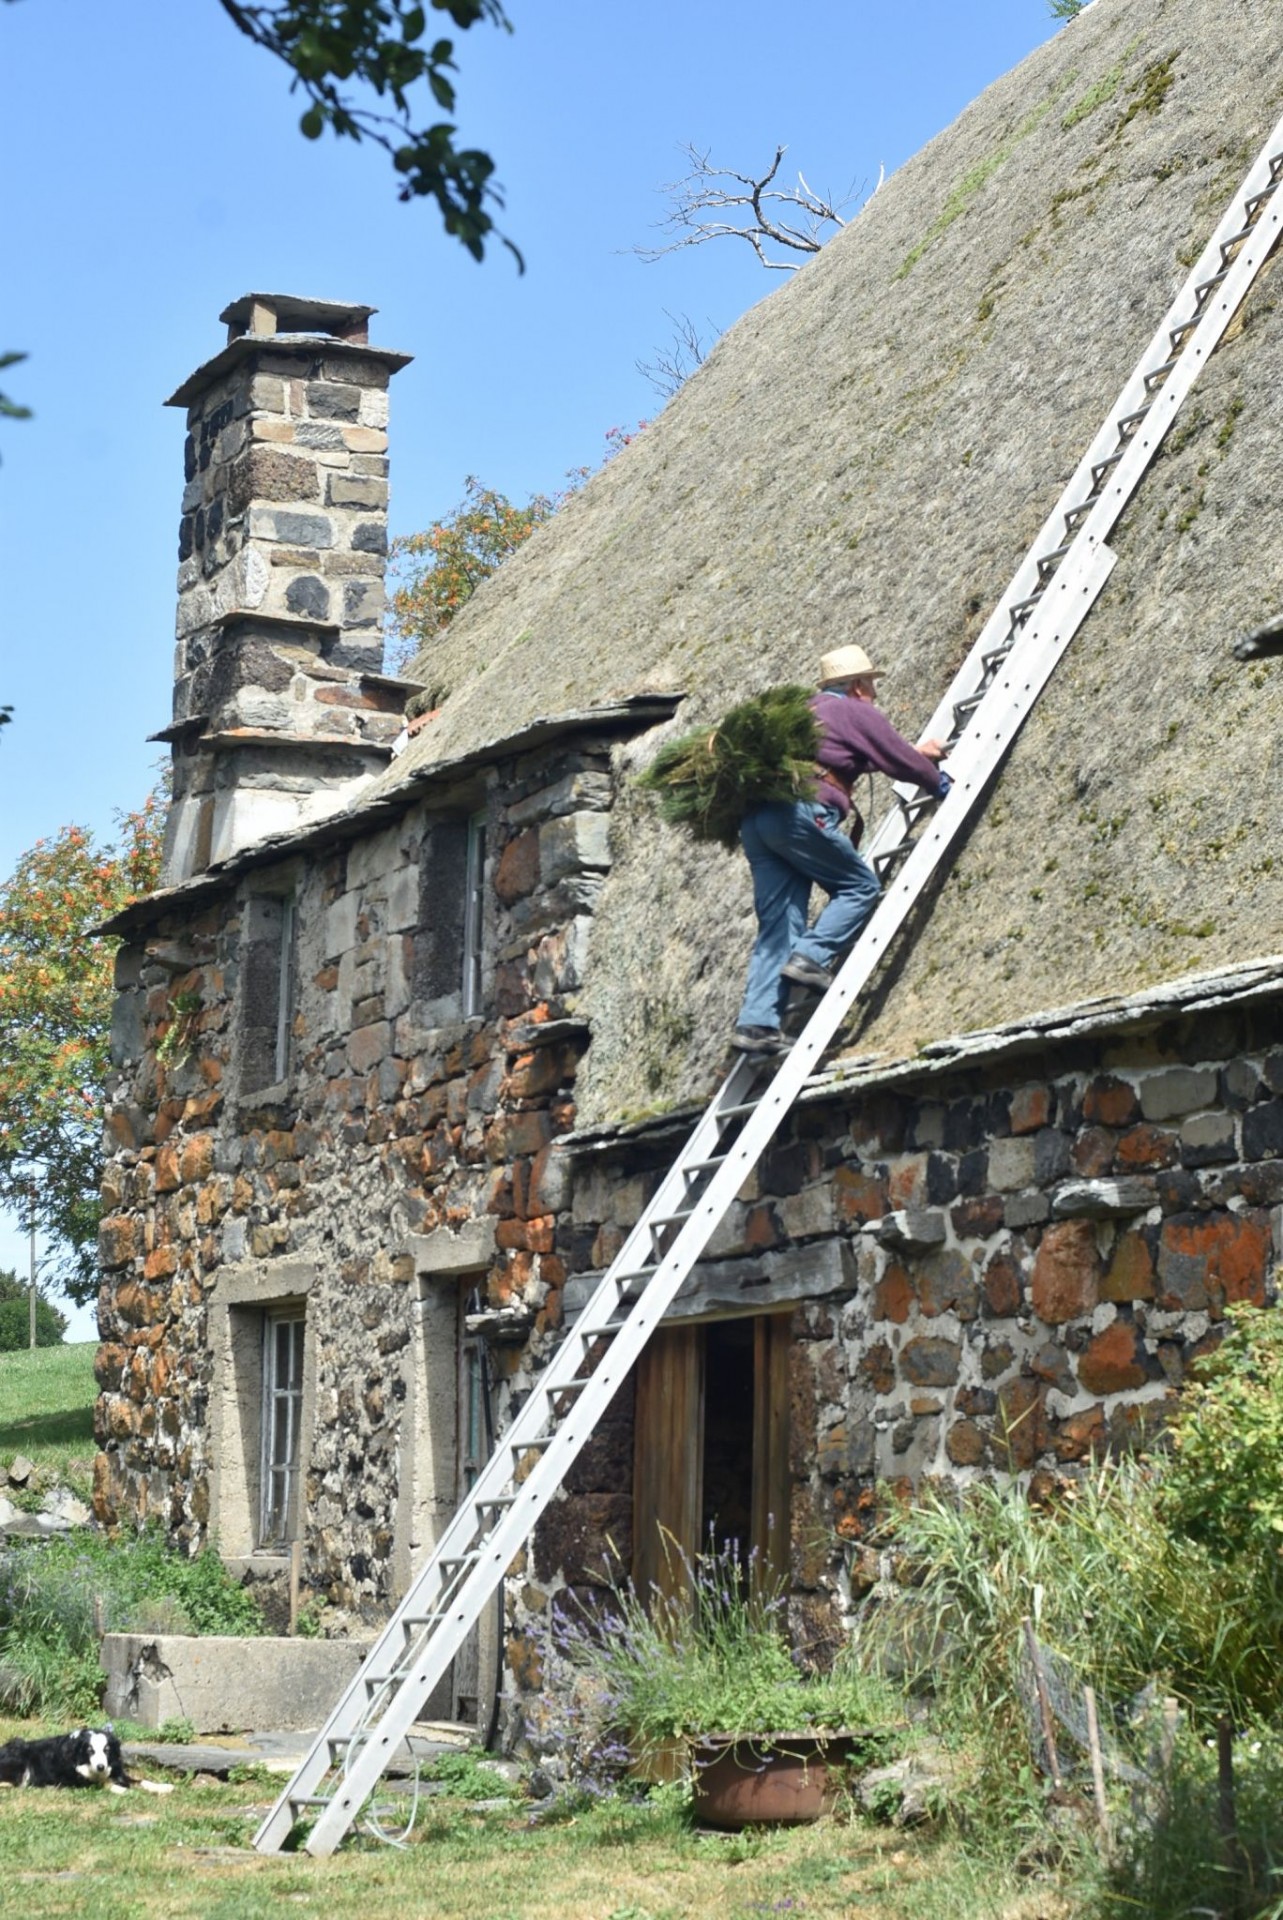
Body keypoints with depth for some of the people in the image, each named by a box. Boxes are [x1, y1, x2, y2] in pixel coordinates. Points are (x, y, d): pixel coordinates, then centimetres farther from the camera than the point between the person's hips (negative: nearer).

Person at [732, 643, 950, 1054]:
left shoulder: (810, 711, 32)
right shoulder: (859, 713, 7)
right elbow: (901, 762, 10)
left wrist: (917, 754, 52)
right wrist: (940, 783, 29)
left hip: (755, 817, 8)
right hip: (800, 812, -8)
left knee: (776, 925, 5)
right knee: (860, 885, 7)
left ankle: (757, 1023, -5)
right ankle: (810, 957, -12)